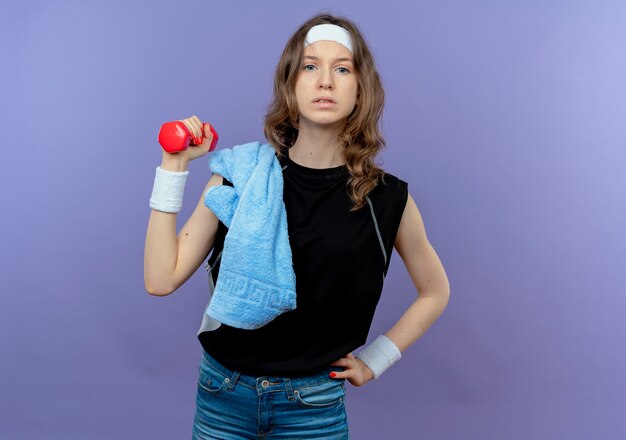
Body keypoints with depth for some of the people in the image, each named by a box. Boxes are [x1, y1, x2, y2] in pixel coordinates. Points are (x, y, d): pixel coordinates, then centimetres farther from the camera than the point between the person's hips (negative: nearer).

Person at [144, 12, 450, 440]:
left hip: (315, 406, -1)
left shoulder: (386, 198, -8)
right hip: (222, 393, 1)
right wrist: (173, 165, -12)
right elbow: (161, 280, -10)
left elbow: (435, 293, 9)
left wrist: (375, 359, 2)